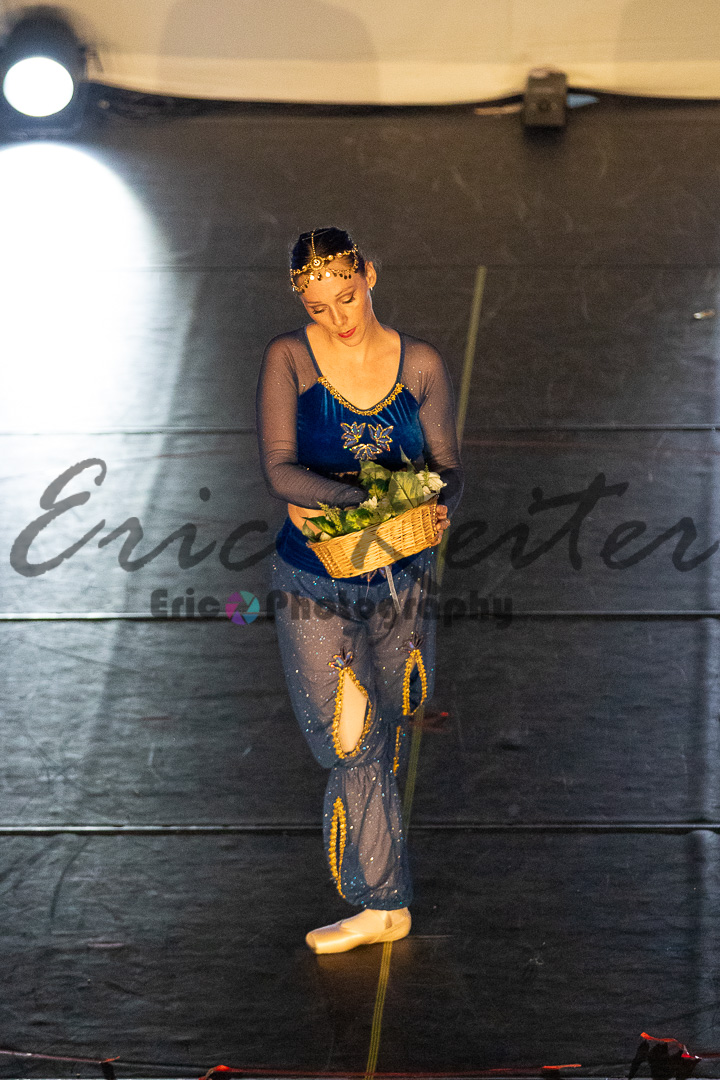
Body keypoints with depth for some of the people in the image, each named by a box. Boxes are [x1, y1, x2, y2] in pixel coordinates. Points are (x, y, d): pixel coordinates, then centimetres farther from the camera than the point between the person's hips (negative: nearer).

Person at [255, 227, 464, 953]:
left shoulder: (419, 365, -1)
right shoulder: (289, 358, -8)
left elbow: (446, 465, 4)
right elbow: (278, 469, -19)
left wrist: (442, 505, -20)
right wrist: (362, 499, -31)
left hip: (402, 577, 2)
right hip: (315, 584, -2)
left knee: (386, 731, 14)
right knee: (353, 741, -6)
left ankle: (377, 899, 34)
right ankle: (383, 903, 4)